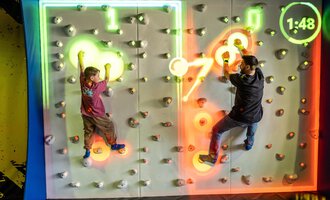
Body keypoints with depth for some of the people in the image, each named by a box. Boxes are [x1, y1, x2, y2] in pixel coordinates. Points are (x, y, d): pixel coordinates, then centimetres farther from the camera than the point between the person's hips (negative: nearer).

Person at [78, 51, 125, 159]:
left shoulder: (83, 83, -15)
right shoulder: (97, 87, -29)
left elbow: (82, 70, -2)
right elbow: (106, 80, -12)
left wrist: (80, 58, 9)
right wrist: (107, 69, 3)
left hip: (86, 115, 6)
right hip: (97, 115, -5)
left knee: (88, 132, 20)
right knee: (109, 128, 17)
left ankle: (87, 151, 29)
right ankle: (113, 144, 34)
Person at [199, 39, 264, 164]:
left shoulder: (241, 80, -24)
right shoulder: (260, 75, -11)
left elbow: (226, 73, -4)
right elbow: (249, 59, 7)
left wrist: (226, 60, 14)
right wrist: (240, 47, 19)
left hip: (238, 116, -5)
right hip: (255, 117, 5)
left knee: (217, 131, 16)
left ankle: (213, 156, 24)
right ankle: (249, 144, 64)